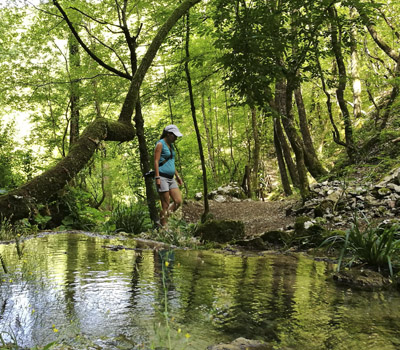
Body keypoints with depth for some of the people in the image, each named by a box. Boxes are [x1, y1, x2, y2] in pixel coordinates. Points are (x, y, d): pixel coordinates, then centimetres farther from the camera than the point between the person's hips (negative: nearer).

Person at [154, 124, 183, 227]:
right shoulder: (160, 144, -7)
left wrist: (177, 175, 23)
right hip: (162, 177, -8)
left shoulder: (170, 145, 18)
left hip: (171, 178, 8)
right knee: (165, 205, -7)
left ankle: (162, 220, 13)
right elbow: (156, 161, -12)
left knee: (178, 201, 0)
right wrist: (157, 178, -19)